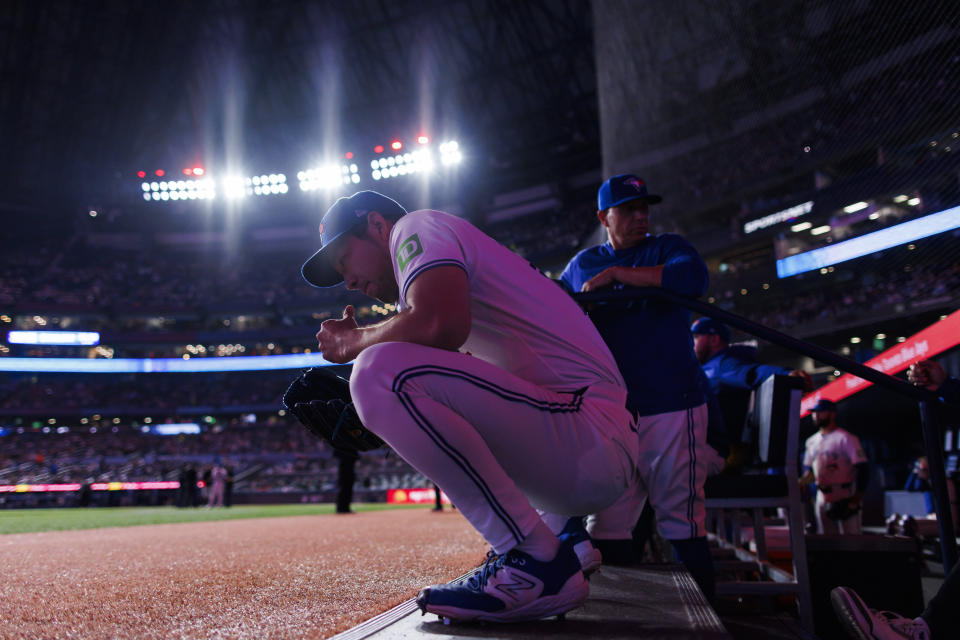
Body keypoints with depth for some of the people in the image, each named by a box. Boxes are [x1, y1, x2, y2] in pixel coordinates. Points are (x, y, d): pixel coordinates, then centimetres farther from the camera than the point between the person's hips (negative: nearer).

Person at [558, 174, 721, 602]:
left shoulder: (668, 248, 7)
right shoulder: (582, 265, 17)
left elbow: (693, 278, -15)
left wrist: (615, 274, -14)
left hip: (671, 405, -3)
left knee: (682, 522, -1)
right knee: (605, 526, 6)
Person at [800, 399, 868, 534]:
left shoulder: (846, 438, -8)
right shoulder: (811, 441, 14)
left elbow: (862, 468, -12)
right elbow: (808, 467, 22)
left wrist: (857, 498, -18)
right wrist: (804, 480, -1)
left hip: (845, 497, -6)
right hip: (822, 497, 7)